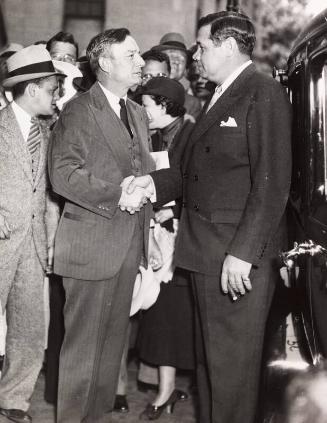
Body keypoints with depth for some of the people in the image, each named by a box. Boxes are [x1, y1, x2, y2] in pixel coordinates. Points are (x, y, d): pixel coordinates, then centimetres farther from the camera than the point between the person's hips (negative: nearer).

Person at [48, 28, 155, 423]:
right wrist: (117, 195, -21)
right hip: (91, 244, -7)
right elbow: (63, 175, -17)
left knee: (113, 339, 14)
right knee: (83, 344, 0)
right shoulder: (78, 111, -8)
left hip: (130, 242, 8)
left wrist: (145, 191, 4)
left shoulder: (137, 113, 16)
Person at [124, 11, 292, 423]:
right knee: (209, 356, 17)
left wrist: (243, 253, -21)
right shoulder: (218, 97, 16)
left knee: (232, 362, 1)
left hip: (239, 255, -8)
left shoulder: (265, 93, -11)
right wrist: (155, 181, 2)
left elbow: (272, 183, -17)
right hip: (205, 250, 8)